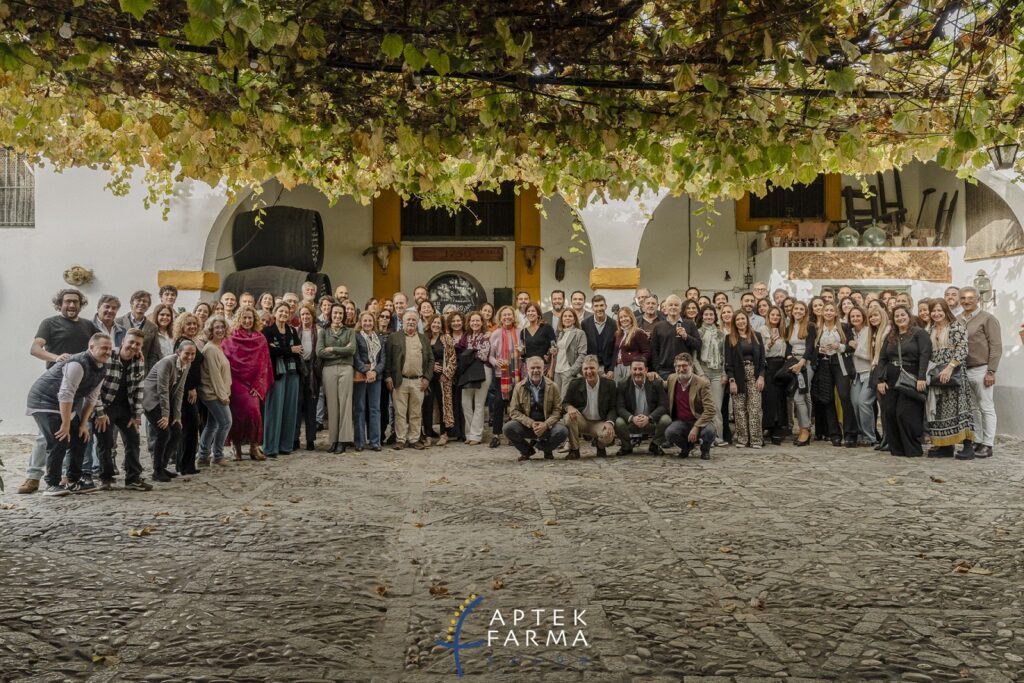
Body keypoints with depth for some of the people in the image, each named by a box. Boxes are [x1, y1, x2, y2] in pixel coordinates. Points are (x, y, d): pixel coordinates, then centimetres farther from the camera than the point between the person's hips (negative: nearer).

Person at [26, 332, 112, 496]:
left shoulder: (102, 369, 2)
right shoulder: (78, 364, -28)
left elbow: (91, 398, 6)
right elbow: (65, 395, -31)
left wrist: (84, 424, 2)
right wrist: (65, 424, -27)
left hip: (65, 406, 9)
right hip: (44, 401, -9)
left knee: (80, 438, 7)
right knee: (59, 441, -18)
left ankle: (74, 481, 17)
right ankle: (52, 485, -7)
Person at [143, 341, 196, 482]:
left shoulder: (186, 365, 0)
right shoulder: (167, 362, -22)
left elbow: (179, 391, 2)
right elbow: (163, 390, -23)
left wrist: (177, 415, -2)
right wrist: (165, 415, -22)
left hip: (166, 400, 8)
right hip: (151, 399, -8)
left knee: (177, 433, 2)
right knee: (164, 433, -16)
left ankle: (162, 467, 16)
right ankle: (157, 471, -2)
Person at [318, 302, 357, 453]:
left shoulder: (349, 331, 12)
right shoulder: (323, 332, 12)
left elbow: (352, 350, -3)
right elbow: (319, 352, -2)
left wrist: (332, 349, -3)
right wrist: (342, 351, -4)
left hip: (345, 369, 0)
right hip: (328, 370, 1)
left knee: (345, 403, -5)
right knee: (331, 404, -1)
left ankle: (343, 440, -4)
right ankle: (333, 439, 4)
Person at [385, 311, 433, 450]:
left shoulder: (424, 339, 13)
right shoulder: (394, 338, 5)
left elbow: (431, 359, 12)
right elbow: (387, 359, 1)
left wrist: (427, 377, 2)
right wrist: (388, 377, -6)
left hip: (418, 381, 2)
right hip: (400, 381, -2)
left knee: (416, 413, 7)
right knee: (400, 412, 1)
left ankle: (414, 439, 15)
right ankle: (400, 440, 8)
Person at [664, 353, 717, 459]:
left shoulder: (703, 383, -12)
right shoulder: (672, 379, 2)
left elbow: (710, 410, -15)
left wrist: (696, 427, -26)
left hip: (700, 421, -3)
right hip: (681, 421, 3)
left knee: (709, 432, -35)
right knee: (669, 433, -29)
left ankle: (705, 449, 5)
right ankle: (687, 446, 8)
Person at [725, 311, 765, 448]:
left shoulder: (756, 336, 11)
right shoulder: (730, 339, 5)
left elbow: (762, 358, 8)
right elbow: (728, 361, 0)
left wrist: (761, 376, -3)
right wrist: (731, 380, -8)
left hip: (754, 375, 1)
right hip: (738, 376, -1)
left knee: (755, 408, -4)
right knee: (739, 409, -1)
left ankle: (756, 439, -2)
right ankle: (742, 439, 4)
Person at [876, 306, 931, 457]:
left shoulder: (919, 333, 0)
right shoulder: (890, 337, 17)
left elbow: (925, 355, -10)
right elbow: (882, 359, 16)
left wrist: (921, 378, -20)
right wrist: (880, 380, 5)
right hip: (890, 382, 6)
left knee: (906, 415, -11)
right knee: (889, 414, 0)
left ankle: (913, 450, 1)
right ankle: (896, 449, 10)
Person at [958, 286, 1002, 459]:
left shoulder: (987, 318, -3)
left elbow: (996, 346, -7)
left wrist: (991, 372, -12)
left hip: (981, 370, -5)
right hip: (963, 371, 5)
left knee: (986, 408, 1)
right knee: (972, 408, 11)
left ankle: (987, 445, 7)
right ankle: (976, 441, 19)